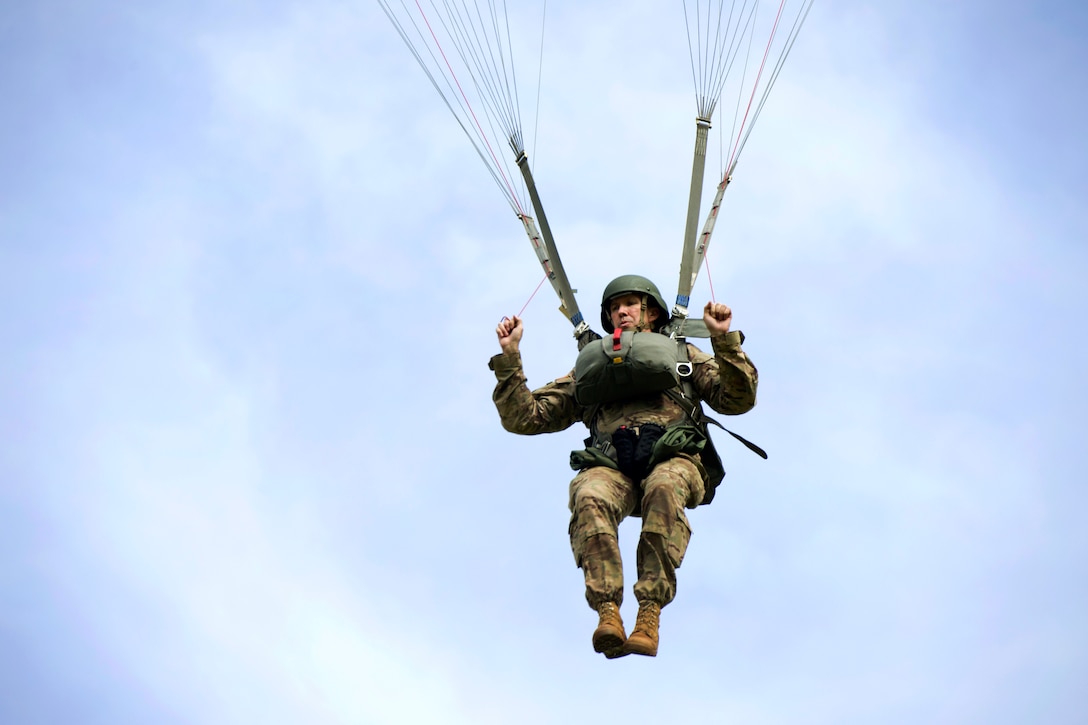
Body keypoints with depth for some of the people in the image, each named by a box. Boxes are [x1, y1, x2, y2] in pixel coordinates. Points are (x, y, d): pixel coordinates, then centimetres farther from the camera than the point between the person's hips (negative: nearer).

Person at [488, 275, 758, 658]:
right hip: (610, 467, 1)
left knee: (664, 489, -38)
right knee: (589, 498, -35)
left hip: (673, 458, -1)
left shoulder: (682, 354, 31)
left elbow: (738, 400, 16)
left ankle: (649, 613, -41)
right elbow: (523, 418, 25)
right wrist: (509, 356, 16)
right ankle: (607, 611, -43)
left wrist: (725, 340, 4)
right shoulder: (590, 367, 33)